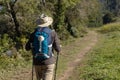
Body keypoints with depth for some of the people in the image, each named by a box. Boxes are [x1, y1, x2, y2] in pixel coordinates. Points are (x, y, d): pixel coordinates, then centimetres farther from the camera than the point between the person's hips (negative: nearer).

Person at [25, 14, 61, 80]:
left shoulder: (34, 34, 0)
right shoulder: (53, 33, -6)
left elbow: (27, 48, 5)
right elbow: (57, 49, -8)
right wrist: (59, 50, 16)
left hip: (37, 63, 3)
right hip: (49, 62, -3)